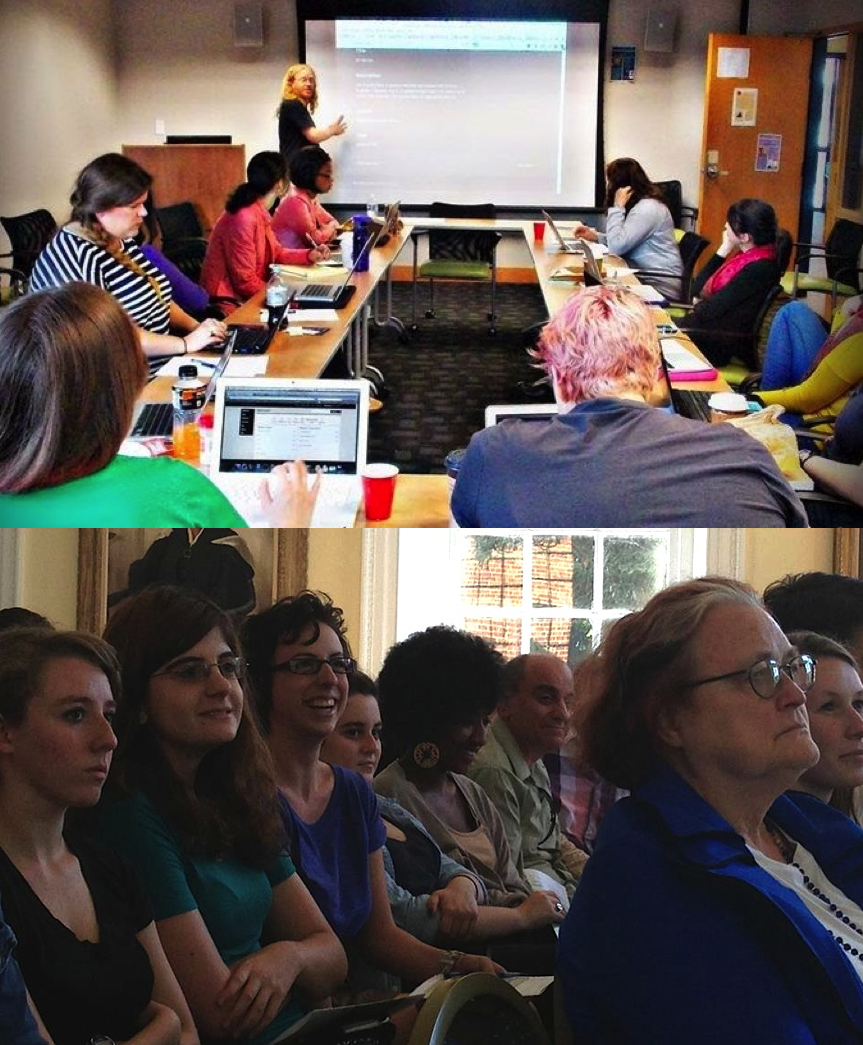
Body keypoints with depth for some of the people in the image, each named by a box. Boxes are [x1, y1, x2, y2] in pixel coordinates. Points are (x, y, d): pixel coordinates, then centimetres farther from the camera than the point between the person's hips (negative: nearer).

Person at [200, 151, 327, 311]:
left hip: (247, 297, 9)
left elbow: (276, 253, 16)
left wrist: (309, 255, 3)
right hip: (231, 303, -9)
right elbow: (245, 282, -22)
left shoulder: (260, 214, 5)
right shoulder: (244, 219, -23)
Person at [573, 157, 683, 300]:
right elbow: (623, 241, 20)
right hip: (642, 276, 9)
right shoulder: (640, 203, 15)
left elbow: (616, 247, -23)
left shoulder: (647, 208, -18)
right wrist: (595, 236, 7)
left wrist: (618, 207, -16)